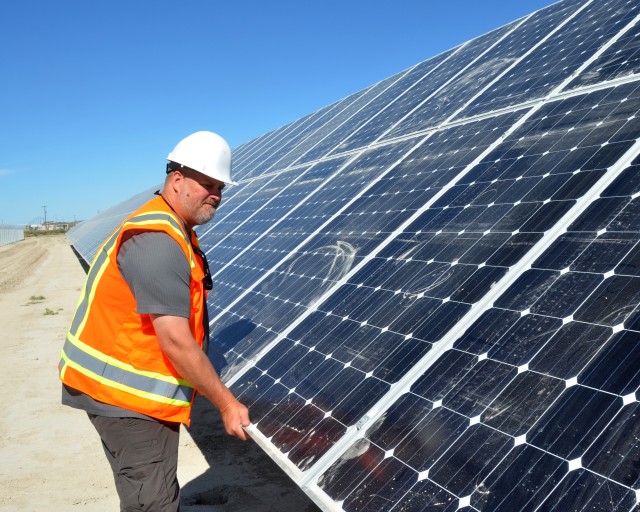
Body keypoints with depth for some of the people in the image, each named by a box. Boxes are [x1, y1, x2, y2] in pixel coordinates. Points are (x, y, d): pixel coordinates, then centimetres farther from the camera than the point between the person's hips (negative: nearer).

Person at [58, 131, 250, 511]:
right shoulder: (158, 241, -23)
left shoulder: (174, 233, 11)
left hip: (126, 384, 10)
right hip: (126, 392, -10)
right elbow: (175, 340, -25)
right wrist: (226, 403, -17)